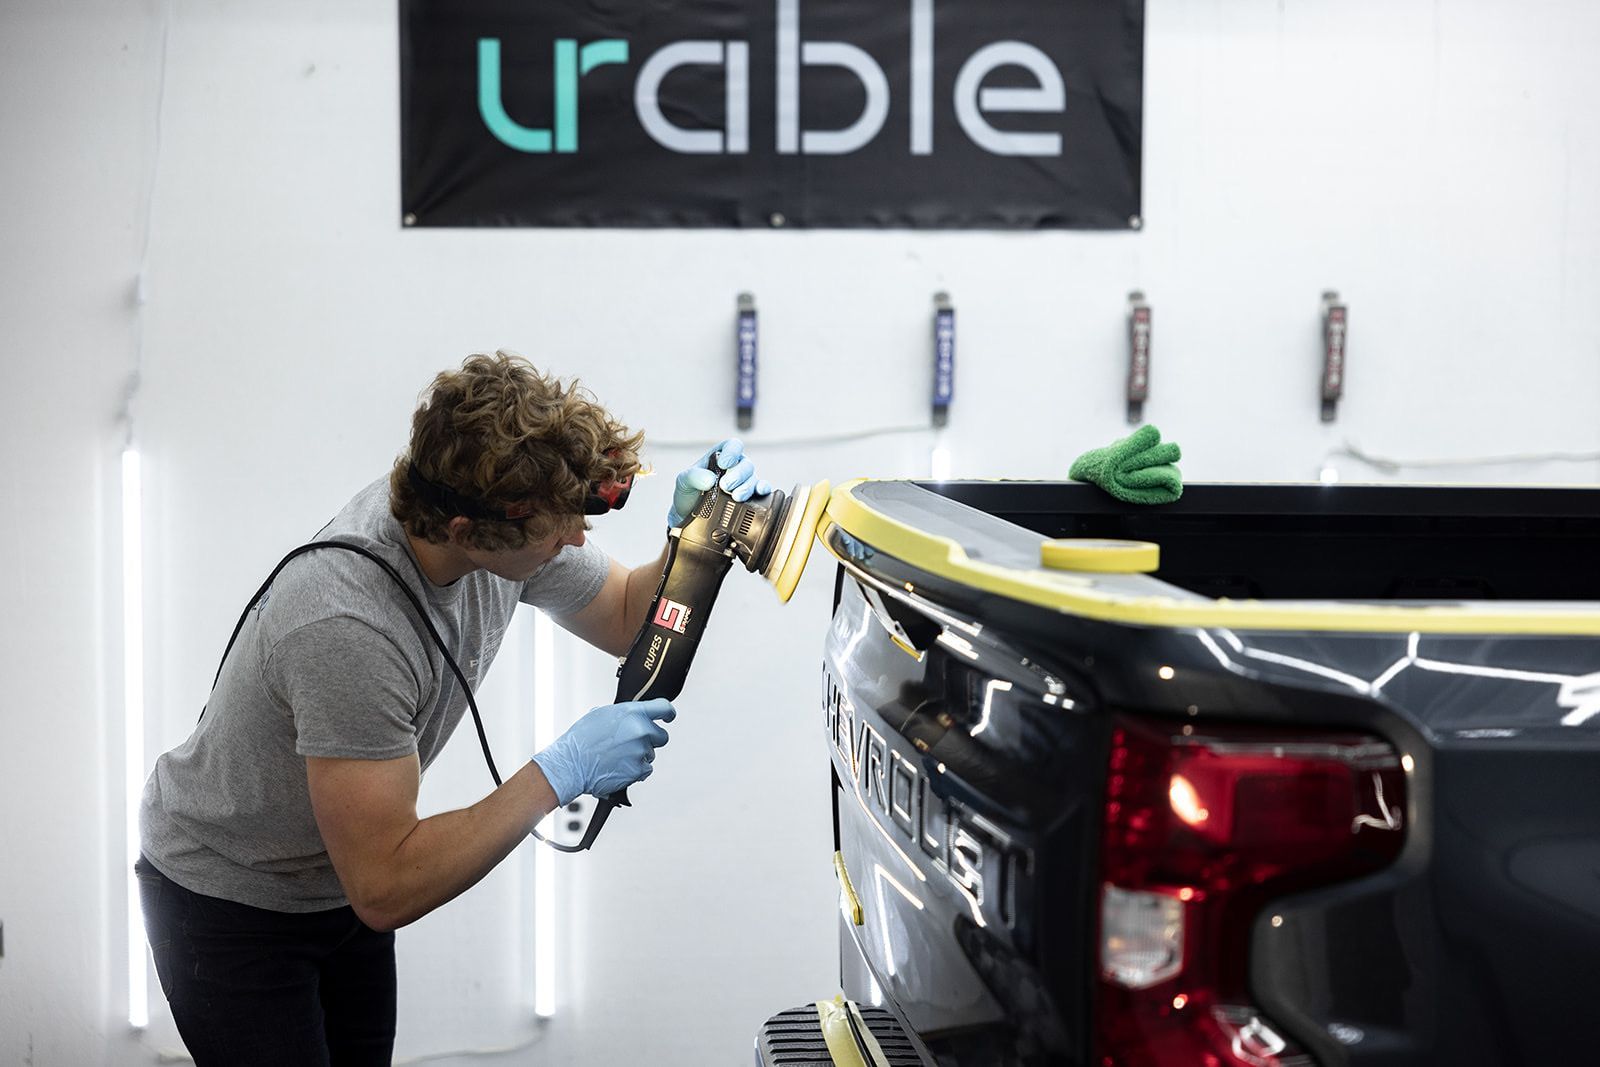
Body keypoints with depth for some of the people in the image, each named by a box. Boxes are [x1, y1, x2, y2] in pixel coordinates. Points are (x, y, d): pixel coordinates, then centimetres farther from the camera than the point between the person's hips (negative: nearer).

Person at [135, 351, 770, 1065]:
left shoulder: (510, 524, -16)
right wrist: (561, 772, -35)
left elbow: (630, 620, 3)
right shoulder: (348, 630, -39)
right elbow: (384, 890, -36)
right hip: (229, 904, -7)